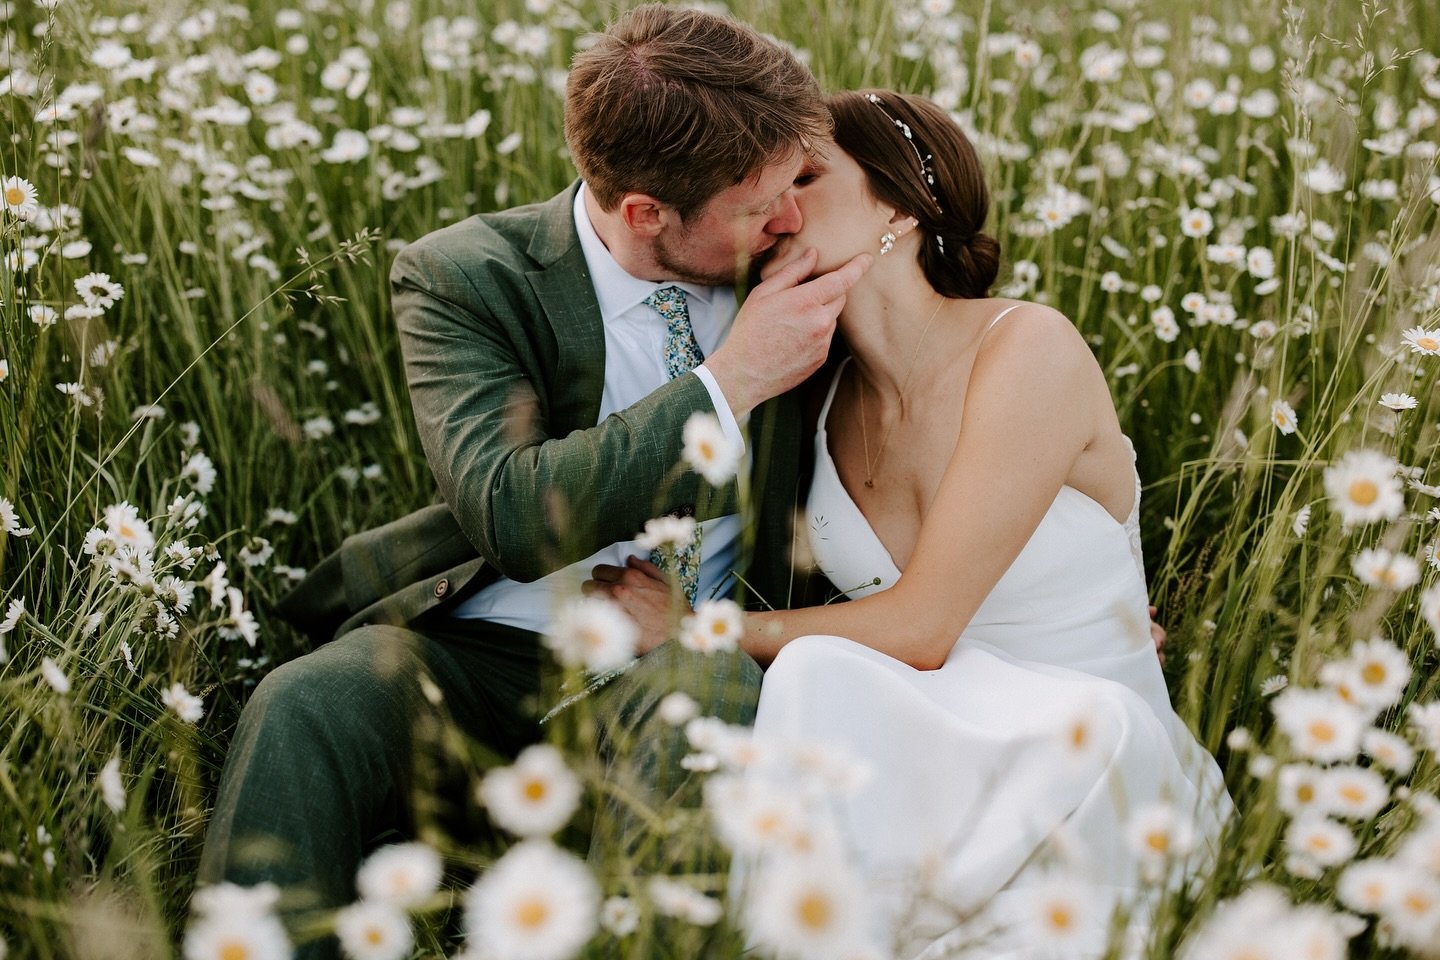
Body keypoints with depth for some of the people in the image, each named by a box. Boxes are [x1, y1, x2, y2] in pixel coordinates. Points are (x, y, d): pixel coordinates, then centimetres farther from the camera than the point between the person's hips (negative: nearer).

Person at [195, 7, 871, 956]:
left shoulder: (778, 261, 4)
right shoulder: (462, 276, -7)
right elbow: (513, 512, -23)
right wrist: (731, 380, -21)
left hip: (681, 660, 2)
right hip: (478, 660, -1)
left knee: (712, 688, -35)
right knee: (306, 706, -31)